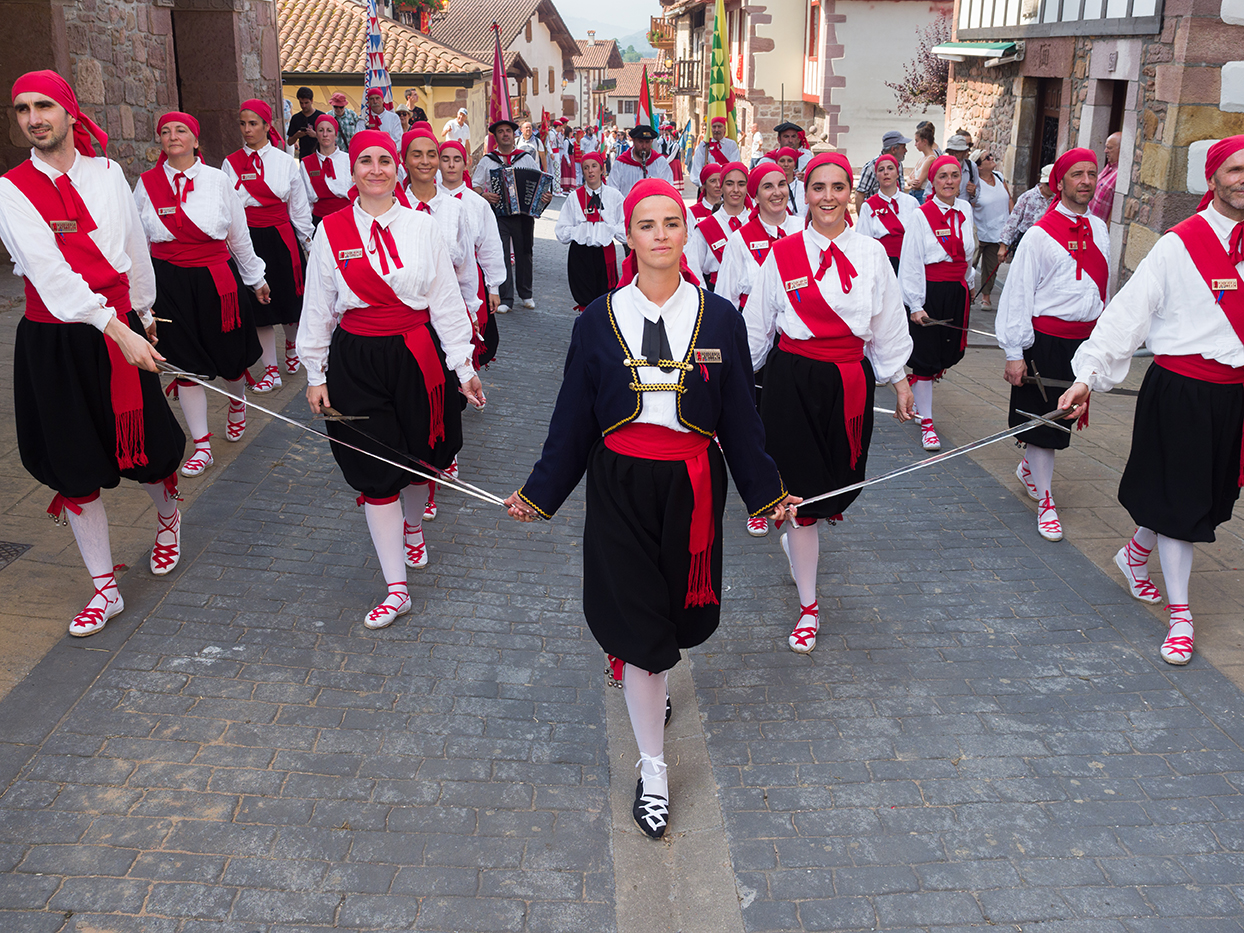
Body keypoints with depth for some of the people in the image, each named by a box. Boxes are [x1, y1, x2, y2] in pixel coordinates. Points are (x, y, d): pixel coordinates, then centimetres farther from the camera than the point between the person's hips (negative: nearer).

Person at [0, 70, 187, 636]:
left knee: (145, 450, 8)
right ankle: (104, 588, 18)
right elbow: (50, 271, -18)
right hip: (53, 341, -1)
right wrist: (116, 328, -27)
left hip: (121, 329, 1)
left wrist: (142, 312, 23)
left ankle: (168, 516, 44)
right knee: (75, 469, 5)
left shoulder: (107, 173, 4)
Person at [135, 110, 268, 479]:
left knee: (230, 353, 9)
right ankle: (201, 446, 11)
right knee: (185, 362, 3)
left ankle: (237, 403, 45)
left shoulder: (218, 179, 0)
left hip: (217, 278, 0)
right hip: (170, 282, 1)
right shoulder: (147, 184, 2)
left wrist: (256, 278, 16)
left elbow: (239, 235, 9)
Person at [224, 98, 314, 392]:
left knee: (289, 298, 6)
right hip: (248, 239, 1)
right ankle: (271, 370, 9)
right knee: (258, 303, 2)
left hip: (281, 237, 0)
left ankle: (292, 344, 39)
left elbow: (299, 205, 9)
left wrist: (307, 239, 9)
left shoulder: (285, 161, 3)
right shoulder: (231, 164, 4)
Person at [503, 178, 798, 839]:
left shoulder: (719, 318, -1)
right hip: (620, 485, -1)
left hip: (691, 485, 2)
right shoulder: (599, 320, -2)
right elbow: (574, 415, 4)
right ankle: (652, 770, 15)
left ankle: (648, 678, 53)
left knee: (676, 608, 16)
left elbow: (739, 414, 5)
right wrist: (540, 490, 6)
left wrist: (766, 491, 9)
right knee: (634, 620, 0)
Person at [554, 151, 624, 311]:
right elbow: (561, 233, 2)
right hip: (580, 254, 0)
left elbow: (625, 230, 2)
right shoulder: (574, 198, 6)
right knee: (584, 300, 0)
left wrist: (609, 229, -13)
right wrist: (581, 230, -11)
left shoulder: (614, 196, 5)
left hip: (605, 252, 0)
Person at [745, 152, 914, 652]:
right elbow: (756, 328, 5)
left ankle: (796, 540, 48)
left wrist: (899, 381, 14)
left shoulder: (870, 252, 4)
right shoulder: (782, 254, -1)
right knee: (803, 491, -1)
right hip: (794, 379, -2)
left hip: (851, 381, 3)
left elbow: (888, 325, 12)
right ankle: (808, 608, 14)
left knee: (839, 487, 11)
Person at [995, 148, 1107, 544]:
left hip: (1086, 338, 6)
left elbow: (1101, 285, 18)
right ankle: (1045, 500, 11)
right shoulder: (1041, 234, -10)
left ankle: (1029, 466, 42)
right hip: (1047, 340, -6)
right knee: (1043, 417, 1)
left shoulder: (1098, 229, 8)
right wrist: (1014, 354, -14)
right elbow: (1017, 294, -11)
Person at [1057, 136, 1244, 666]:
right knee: (1178, 498, 2)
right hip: (1180, 391, -5)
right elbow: (1128, 313, -12)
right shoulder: (1179, 245, -9)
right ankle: (1179, 614, 14)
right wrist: (1090, 374, -19)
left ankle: (1136, 555, 43)